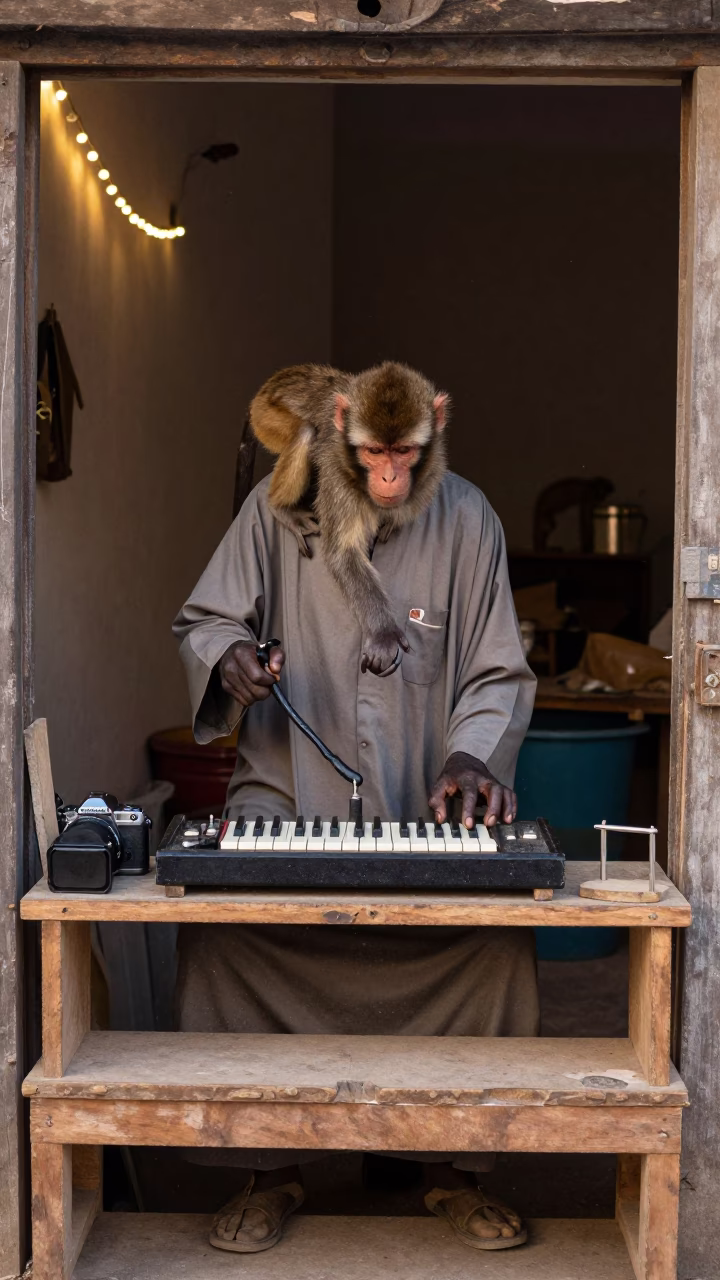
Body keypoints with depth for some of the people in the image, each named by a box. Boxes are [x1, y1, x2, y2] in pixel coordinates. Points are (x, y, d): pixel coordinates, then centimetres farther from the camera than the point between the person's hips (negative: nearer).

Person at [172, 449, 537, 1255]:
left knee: (498, 925, -26)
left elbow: (499, 674, 2)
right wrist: (228, 656, -17)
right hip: (286, 791, 0)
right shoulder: (278, 505, -2)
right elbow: (202, 620, 6)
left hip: (423, 804, 0)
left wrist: (474, 755, -17)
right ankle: (267, 1167, -7)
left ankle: (458, 1167, -3)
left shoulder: (464, 518, -2)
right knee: (219, 916, -27)